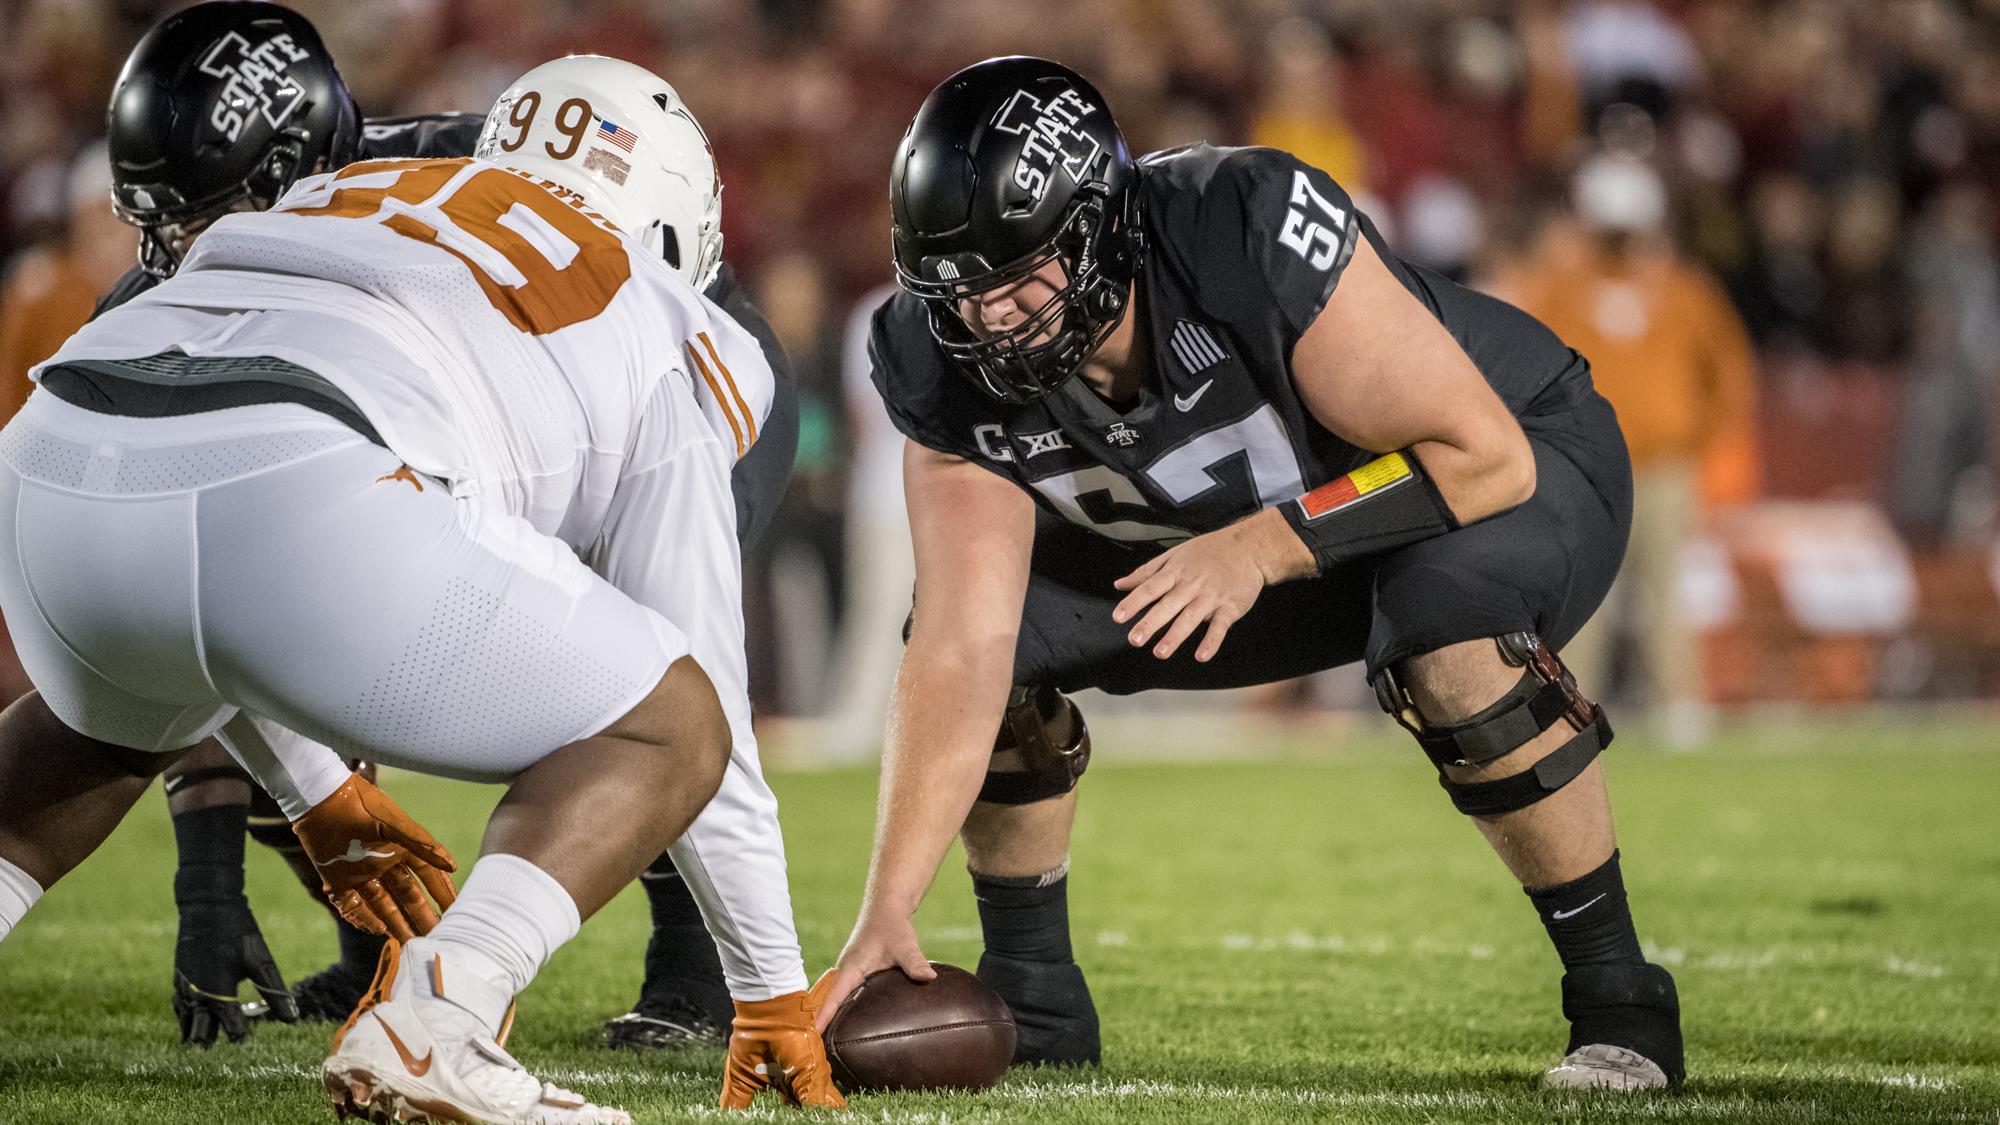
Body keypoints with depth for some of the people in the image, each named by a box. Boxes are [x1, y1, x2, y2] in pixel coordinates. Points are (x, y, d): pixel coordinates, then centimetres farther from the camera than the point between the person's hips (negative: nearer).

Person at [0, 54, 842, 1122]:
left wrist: (317, 797, 62)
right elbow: (702, 701, 30)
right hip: (297, 503, -6)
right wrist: (776, 992, 40)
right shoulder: (657, 343, 26)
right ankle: (428, 1025, -9)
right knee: (666, 734, 14)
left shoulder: (332, 201, 40)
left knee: (120, 712, 41)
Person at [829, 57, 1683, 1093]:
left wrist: (1262, 545, -36)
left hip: (1523, 460, -5)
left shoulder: (1249, 230, -37)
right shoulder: (955, 375, -21)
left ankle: (1618, 1006, -19)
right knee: (1000, 627, -10)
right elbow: (962, 656, -23)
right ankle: (1035, 1010, 8)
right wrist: (884, 918, -30)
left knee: (1450, 636, -38)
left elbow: (1483, 454, -31)